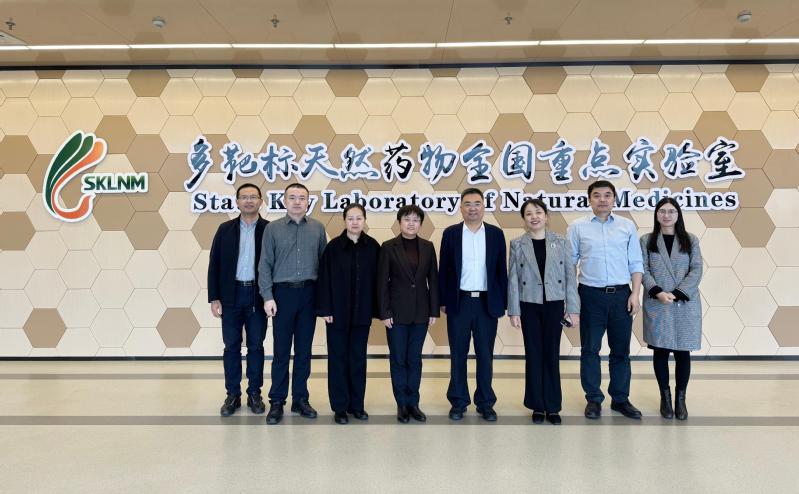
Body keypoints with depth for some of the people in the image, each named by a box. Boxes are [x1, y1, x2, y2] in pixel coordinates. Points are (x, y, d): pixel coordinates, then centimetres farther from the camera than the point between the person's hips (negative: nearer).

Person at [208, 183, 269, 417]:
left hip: (258, 295, -1)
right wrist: (214, 298, -2)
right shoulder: (225, 229, 5)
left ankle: (255, 393, 19)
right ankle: (233, 395, 19)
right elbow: (214, 264, 4)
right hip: (231, 295, 1)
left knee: (256, 346, 7)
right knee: (231, 346, 7)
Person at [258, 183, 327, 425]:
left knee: (304, 350, 9)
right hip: (283, 292, -2)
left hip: (309, 293, 2)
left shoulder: (317, 228, 6)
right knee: (281, 351, 4)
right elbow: (265, 265, -1)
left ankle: (300, 399, 21)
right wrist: (268, 297, -9)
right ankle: (277, 402, 14)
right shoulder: (273, 228, 1)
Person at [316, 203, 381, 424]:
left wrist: (375, 308, -1)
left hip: (361, 312, 2)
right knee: (338, 358, 6)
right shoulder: (333, 246, -5)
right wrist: (325, 309, -9)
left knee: (358, 358, 11)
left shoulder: (373, 247, -1)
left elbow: (377, 279, 2)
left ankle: (357, 404, 22)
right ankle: (340, 406, 16)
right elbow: (324, 279, -5)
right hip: (338, 311, -2)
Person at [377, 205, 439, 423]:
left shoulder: (427, 247, 4)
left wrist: (434, 311, 2)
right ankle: (402, 403, 18)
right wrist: (384, 313, -8)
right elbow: (382, 282, -5)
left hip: (420, 312, 2)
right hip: (397, 312, -2)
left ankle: (413, 402, 20)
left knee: (415, 359, 10)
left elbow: (433, 280, 5)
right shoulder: (389, 247, -4)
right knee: (398, 359, 6)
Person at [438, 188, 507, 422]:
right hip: (459, 302, 0)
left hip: (487, 302, 1)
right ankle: (458, 402, 20)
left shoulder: (496, 233, 4)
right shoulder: (450, 233, 2)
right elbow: (443, 269, 3)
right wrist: (443, 300, 0)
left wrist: (503, 302, 2)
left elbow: (501, 270, 5)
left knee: (485, 354, 8)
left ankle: (485, 402, 20)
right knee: (458, 354, 8)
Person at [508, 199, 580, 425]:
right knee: (533, 355, 6)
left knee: (552, 355, 5)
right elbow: (513, 279, 0)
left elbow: (570, 276, 1)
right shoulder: (517, 244, 1)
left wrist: (573, 308, -3)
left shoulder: (561, 242, 2)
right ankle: (537, 406, 18)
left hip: (554, 305, 0)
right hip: (529, 306, 0)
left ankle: (553, 407, 17)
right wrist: (514, 311, -5)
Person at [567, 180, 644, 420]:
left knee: (621, 350, 9)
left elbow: (636, 263, 6)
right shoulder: (577, 227, 1)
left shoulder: (627, 226, 6)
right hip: (591, 294, -1)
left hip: (621, 294, 2)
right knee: (590, 349, 5)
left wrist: (635, 294, -2)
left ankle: (620, 399, 23)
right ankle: (593, 399, 18)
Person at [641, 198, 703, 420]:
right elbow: (643, 270, -1)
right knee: (660, 351, 5)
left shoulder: (691, 240, 7)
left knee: (682, 351, 4)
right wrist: (658, 292, -16)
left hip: (686, 304, 1)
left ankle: (680, 398, 17)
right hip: (656, 305, 0)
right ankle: (665, 396, 18)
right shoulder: (646, 240, 6)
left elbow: (696, 270, -1)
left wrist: (678, 293, -14)